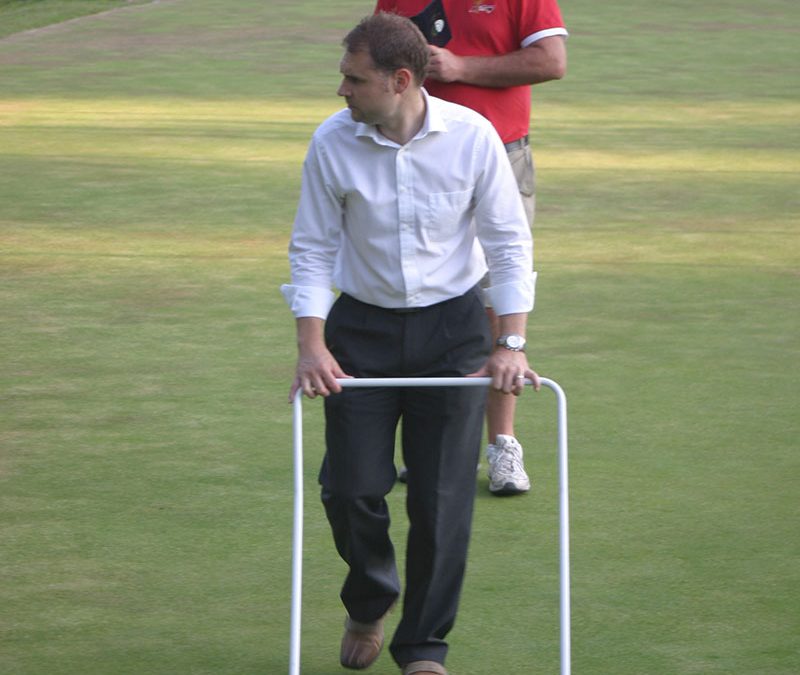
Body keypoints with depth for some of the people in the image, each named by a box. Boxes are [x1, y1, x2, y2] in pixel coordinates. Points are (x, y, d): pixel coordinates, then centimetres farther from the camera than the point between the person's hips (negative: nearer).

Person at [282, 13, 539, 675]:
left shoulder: (472, 136, -14)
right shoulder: (332, 143, -11)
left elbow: (509, 243, -7)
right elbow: (312, 248, -3)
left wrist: (511, 343, -14)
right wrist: (311, 344, -14)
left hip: (452, 327, -1)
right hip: (363, 328, 1)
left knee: (443, 496, -4)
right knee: (351, 487, -2)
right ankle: (368, 603, 29)